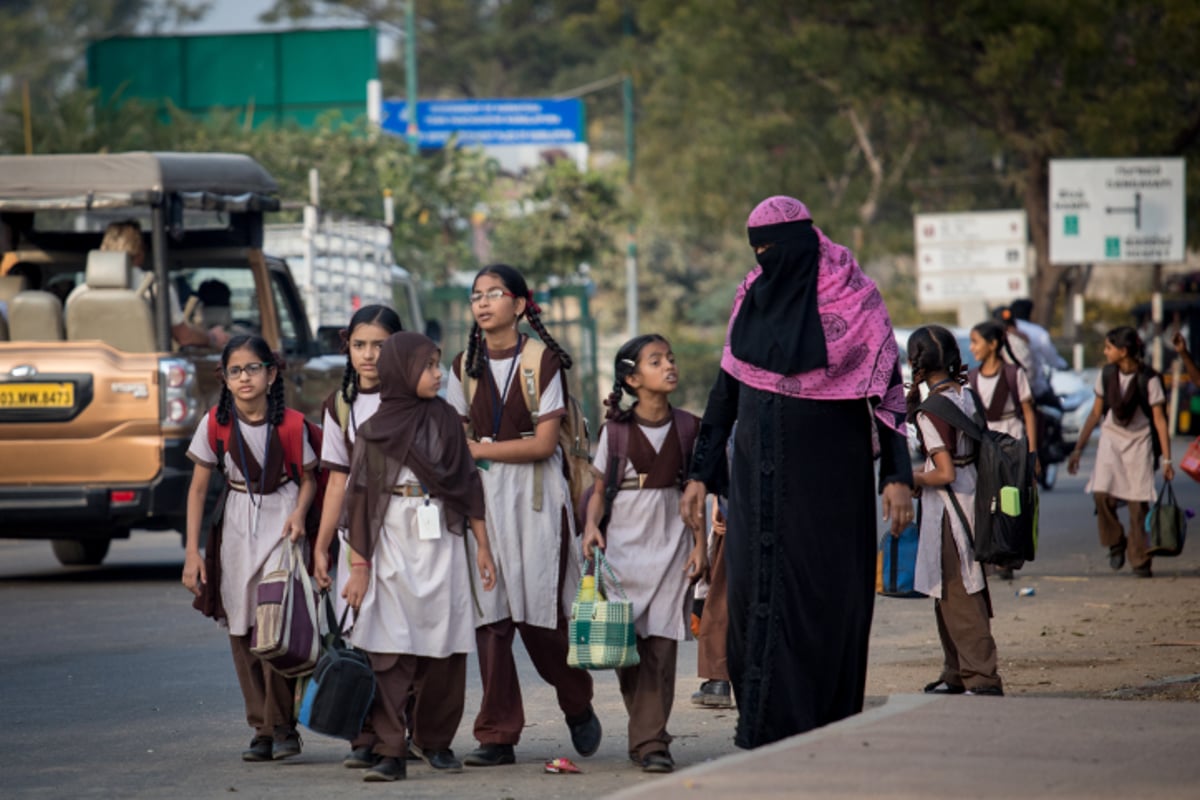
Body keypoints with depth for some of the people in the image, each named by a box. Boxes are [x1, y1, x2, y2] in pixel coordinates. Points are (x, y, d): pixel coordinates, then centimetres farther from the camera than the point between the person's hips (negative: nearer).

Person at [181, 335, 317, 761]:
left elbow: (308, 478, 5)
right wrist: (192, 551, -3)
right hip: (237, 526, 3)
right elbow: (198, 488, 1)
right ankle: (262, 729, 10)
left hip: (281, 522, -3)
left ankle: (283, 726, -7)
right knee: (242, 631, 2)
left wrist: (300, 512, -16)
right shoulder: (215, 424, -5)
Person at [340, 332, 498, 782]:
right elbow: (360, 501, 1)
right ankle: (390, 752, -8)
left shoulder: (445, 420, 9)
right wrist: (359, 565, -3)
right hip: (392, 548, -2)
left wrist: (483, 547, 10)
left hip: (442, 546, 3)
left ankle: (436, 741, 14)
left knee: (443, 651, 2)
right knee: (391, 652, -7)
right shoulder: (374, 432, 2)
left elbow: (468, 484, 12)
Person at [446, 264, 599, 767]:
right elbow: (458, 442, 12)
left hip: (536, 497, -4)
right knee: (490, 615, -3)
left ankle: (578, 707, 19)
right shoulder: (466, 367, 12)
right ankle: (498, 736, 0)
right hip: (483, 498, 4)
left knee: (539, 615, -7)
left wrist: (481, 450, -7)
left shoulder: (543, 361, -2)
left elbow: (543, 443, -8)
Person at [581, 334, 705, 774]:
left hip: (671, 544, 0)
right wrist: (592, 526, -12)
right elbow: (600, 490, 5)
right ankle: (648, 733, 12)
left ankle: (650, 741, -8)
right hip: (624, 542, 0)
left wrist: (700, 544, 2)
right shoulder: (615, 430, 1)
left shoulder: (687, 428, 5)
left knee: (661, 643, -7)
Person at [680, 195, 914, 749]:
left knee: (826, 593, -3)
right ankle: (764, 723, 3)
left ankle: (829, 728, 1)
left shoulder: (855, 298, -6)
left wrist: (897, 475, -14)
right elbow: (725, 390, 13)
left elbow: (887, 388, -7)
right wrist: (700, 473, 11)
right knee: (756, 588, -1)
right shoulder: (753, 298, 8)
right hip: (762, 471, 4)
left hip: (828, 471, -4)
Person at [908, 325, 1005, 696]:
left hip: (948, 508, -9)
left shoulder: (931, 411, -17)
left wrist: (914, 478, -4)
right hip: (972, 499, 9)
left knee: (958, 599, -7)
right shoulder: (967, 395, 7)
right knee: (948, 595, 17)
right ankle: (956, 673, 24)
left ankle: (983, 678, -10)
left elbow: (946, 473, -23)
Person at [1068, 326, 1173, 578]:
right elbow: (1096, 413, 11)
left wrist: (1166, 459, -11)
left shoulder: (1148, 379, -11)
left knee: (1138, 502, -7)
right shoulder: (1107, 375, 1)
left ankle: (1140, 561, 5)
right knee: (1101, 492, -17)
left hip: (1139, 442, -3)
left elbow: (1159, 420, -8)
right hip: (1111, 438, 3)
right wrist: (1078, 448, 11)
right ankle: (1115, 543, 6)